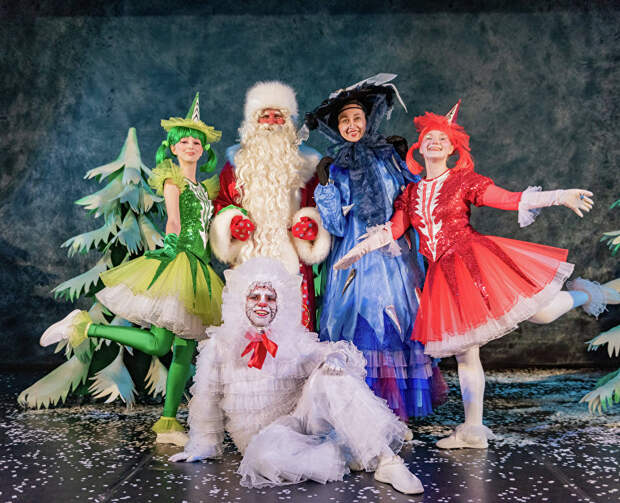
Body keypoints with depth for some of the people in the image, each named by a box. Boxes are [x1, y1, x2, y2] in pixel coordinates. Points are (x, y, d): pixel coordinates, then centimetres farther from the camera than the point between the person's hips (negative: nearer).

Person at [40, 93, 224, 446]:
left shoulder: (205, 187, 21)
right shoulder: (172, 178, 0)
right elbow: (174, 221, -11)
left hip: (198, 270, 7)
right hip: (174, 262, -7)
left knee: (186, 350, 4)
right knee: (158, 344, -17)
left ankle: (168, 423, 10)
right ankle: (85, 327, -2)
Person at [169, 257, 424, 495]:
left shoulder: (295, 340, 8)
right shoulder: (219, 345, 4)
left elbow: (326, 352, -4)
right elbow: (206, 399, 12)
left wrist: (338, 356, -27)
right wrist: (203, 445, 12)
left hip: (300, 419, 2)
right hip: (262, 434, -1)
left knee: (329, 375, -26)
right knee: (265, 455, -38)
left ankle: (386, 459, -33)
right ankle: (345, 457, -22)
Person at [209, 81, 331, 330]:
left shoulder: (303, 162, 15)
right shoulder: (237, 160, 16)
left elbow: (317, 202, 14)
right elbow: (222, 201, 14)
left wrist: (311, 221, -5)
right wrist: (232, 220, -4)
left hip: (290, 254, 0)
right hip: (248, 255, 0)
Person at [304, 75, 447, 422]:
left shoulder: (389, 155, 9)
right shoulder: (334, 168, 9)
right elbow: (336, 227, -1)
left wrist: (406, 162, 3)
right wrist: (325, 184, -10)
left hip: (394, 259, 0)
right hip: (354, 261, 0)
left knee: (396, 325, -3)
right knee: (358, 328, -3)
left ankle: (397, 411, 7)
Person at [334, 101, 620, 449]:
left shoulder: (465, 181, 1)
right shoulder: (411, 193, 14)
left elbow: (510, 199, -5)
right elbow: (392, 231, 17)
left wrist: (560, 196, -16)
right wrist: (357, 250, 16)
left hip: (475, 260, -4)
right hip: (443, 276, 4)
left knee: (540, 313, -14)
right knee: (464, 351, 7)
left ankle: (583, 294, 22)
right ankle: (473, 430, 17)